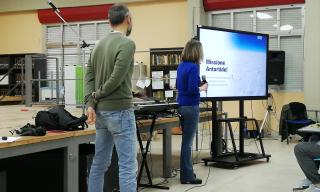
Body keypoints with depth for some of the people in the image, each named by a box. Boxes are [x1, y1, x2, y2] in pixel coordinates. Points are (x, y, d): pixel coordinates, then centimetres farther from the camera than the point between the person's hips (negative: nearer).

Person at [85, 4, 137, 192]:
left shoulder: (100, 44, 13)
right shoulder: (127, 44, -12)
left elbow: (89, 75, 7)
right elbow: (116, 79, -18)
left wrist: (91, 103, -2)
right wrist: (98, 95, -3)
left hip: (101, 111, 8)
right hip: (119, 111, -8)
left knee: (100, 163, 15)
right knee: (128, 165, -3)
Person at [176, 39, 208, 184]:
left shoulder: (181, 65, 8)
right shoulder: (193, 67, -17)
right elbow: (192, 89, -23)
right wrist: (202, 88, -5)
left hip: (182, 105, 9)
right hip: (190, 107, -9)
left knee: (186, 140, 18)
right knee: (187, 142, -1)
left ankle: (187, 172, 28)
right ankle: (187, 177, 8)